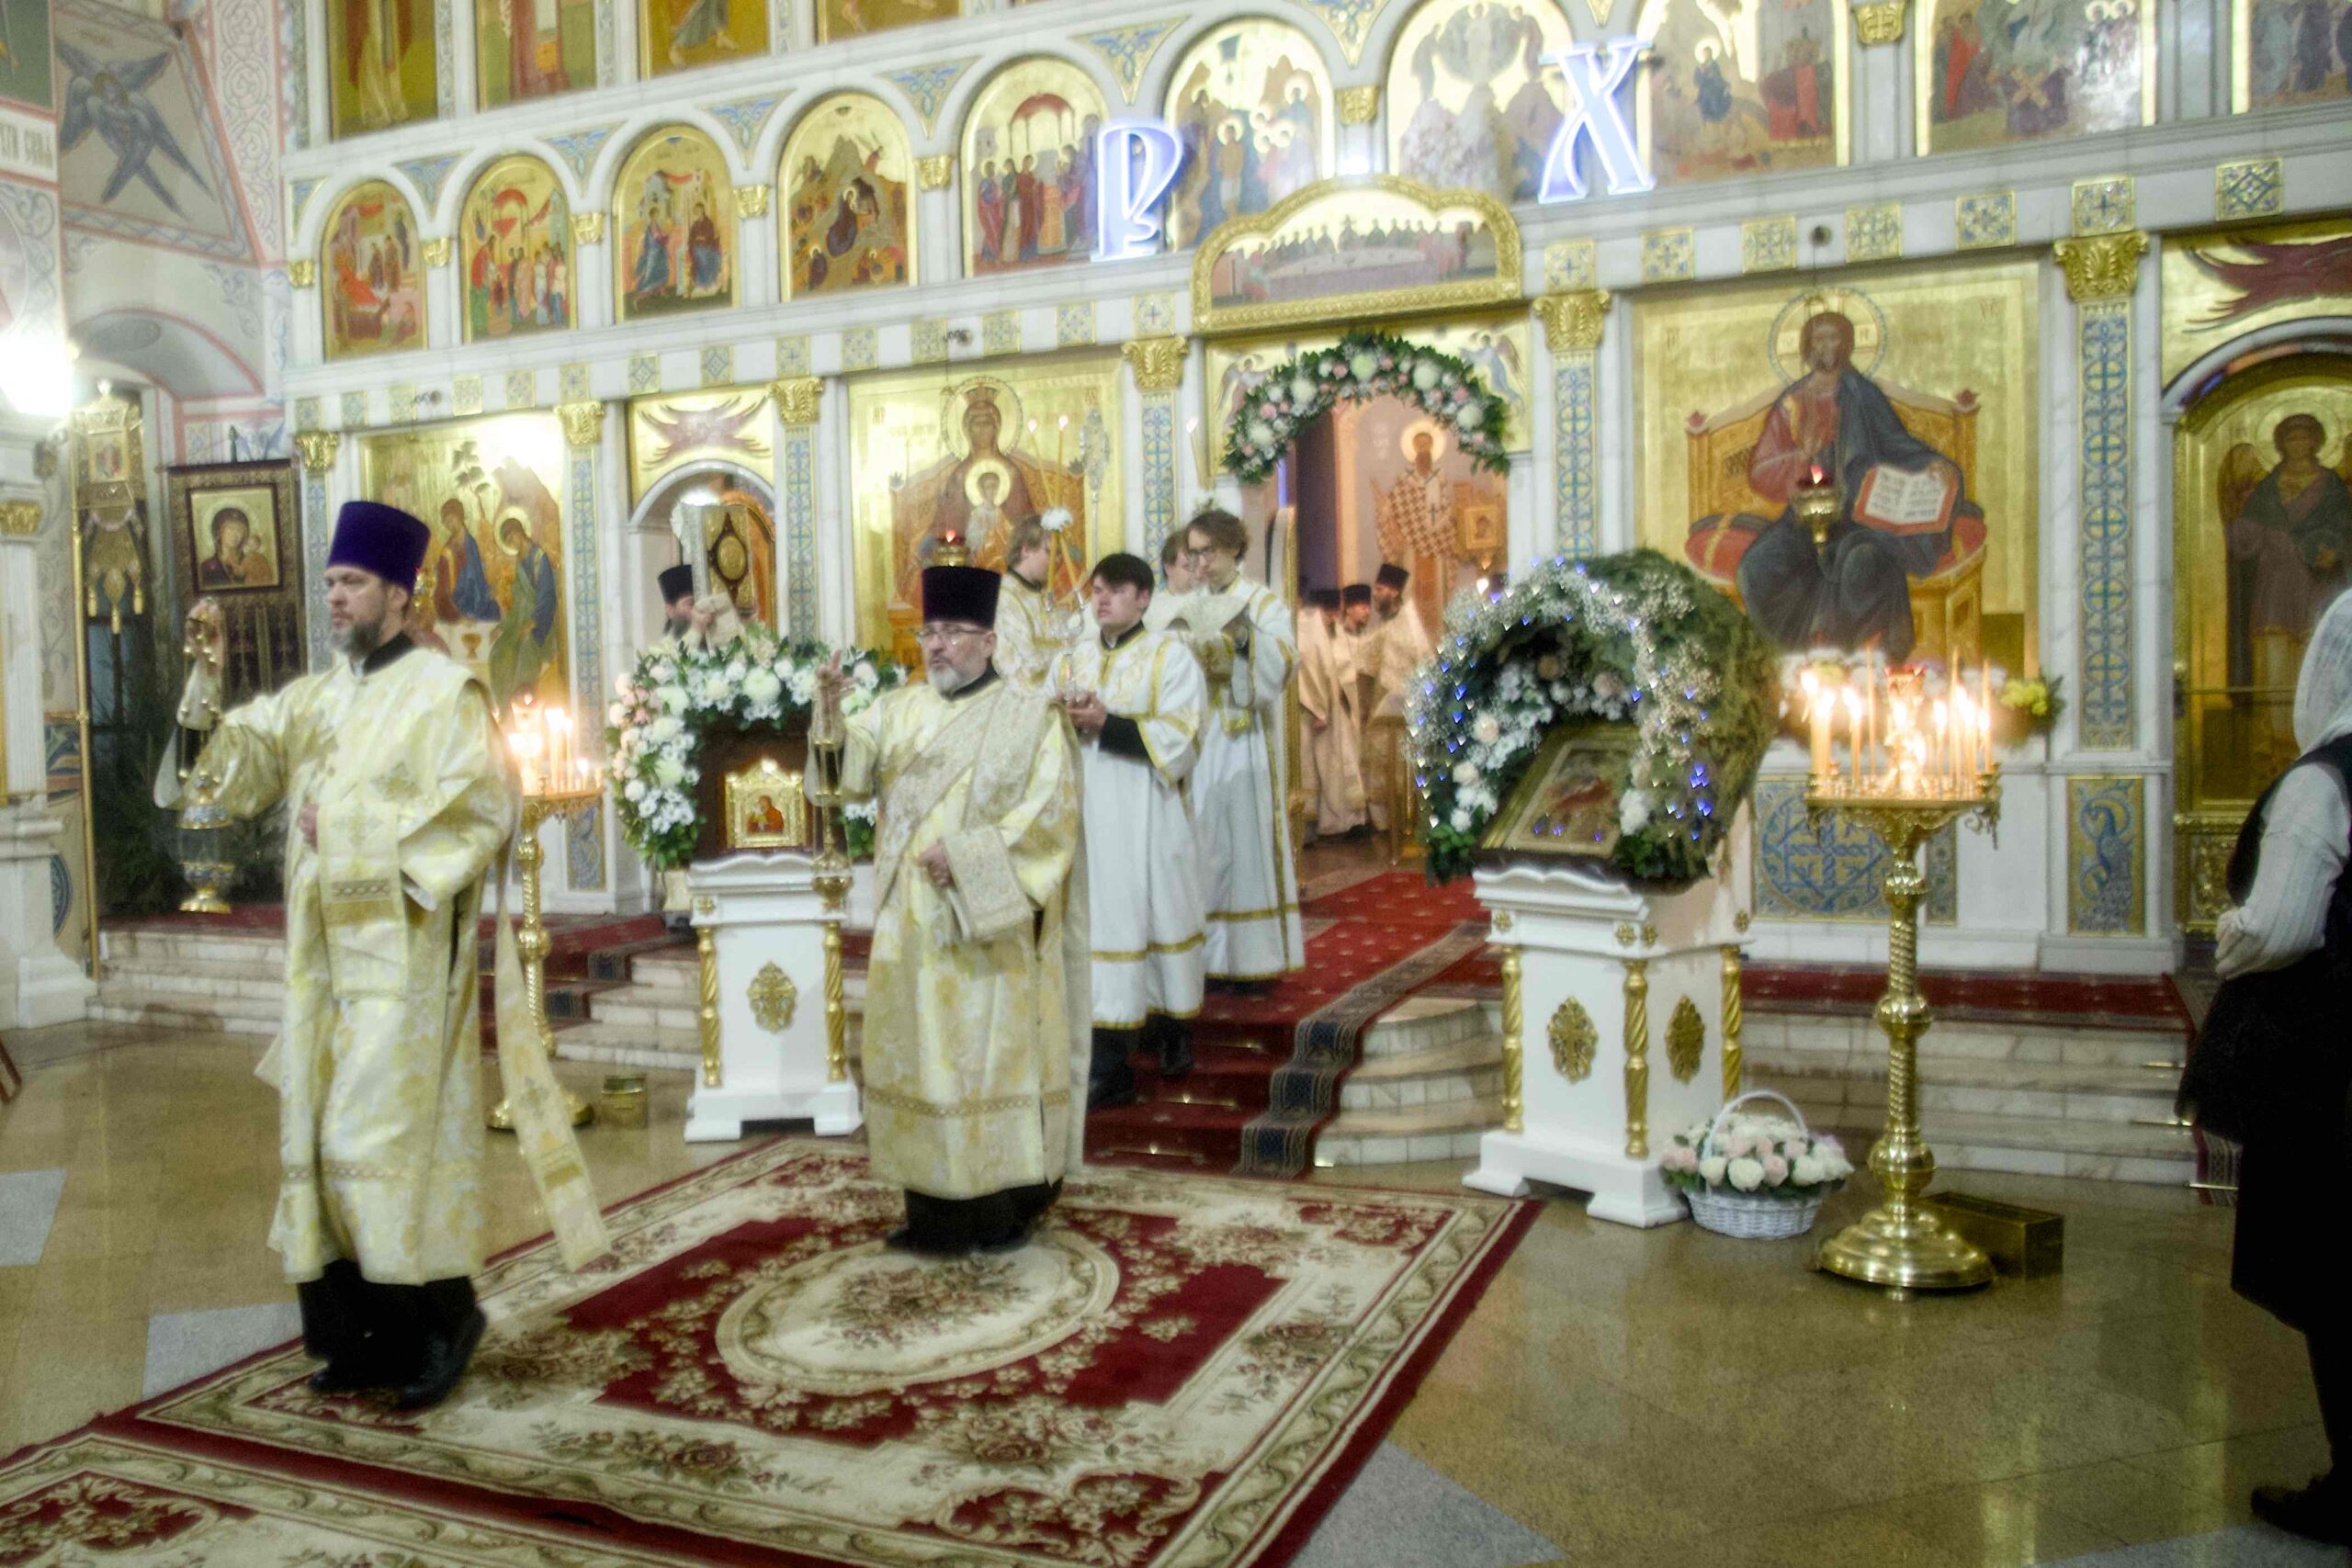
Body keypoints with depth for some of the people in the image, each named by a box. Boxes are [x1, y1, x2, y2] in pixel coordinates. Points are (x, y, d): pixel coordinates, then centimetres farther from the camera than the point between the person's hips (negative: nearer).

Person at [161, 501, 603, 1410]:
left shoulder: (444, 691, -5)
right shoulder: (312, 697, 15)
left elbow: (483, 805, -13)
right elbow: (236, 759, 6)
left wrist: (366, 827, -14)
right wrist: (208, 673, -5)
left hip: (402, 951, -7)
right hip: (325, 952, 7)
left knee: (384, 1133, -9)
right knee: (322, 1135, 8)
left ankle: (445, 1314, 7)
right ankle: (365, 1329, 18)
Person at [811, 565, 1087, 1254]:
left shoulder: (1030, 718, -2)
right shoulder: (900, 709, 10)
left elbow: (1048, 815, -10)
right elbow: (852, 765, -5)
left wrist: (965, 855, -17)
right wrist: (832, 711, -23)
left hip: (988, 923, -5)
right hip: (912, 921, 5)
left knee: (991, 1053, 0)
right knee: (919, 1054, 8)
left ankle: (1003, 1206, 10)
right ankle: (935, 1207, 17)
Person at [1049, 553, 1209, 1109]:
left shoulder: (1171, 657, -1)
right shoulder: (1069, 661, 13)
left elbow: (1179, 740, -12)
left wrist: (1105, 723, -18)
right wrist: (1065, 719, -12)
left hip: (1148, 820, -3)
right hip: (1087, 818, 3)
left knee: (1158, 917, 5)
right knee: (1101, 925, 0)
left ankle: (1172, 1030, 28)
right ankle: (1109, 1067, 2)